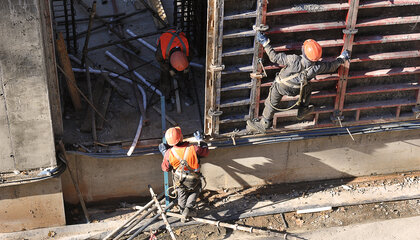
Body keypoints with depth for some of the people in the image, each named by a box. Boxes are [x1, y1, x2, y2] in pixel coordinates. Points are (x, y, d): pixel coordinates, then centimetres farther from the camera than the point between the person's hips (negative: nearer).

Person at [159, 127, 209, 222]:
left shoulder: (169, 153, -25)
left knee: (182, 195, 27)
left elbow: (165, 168, -7)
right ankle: (189, 208, 11)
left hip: (179, 181, 1)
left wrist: (164, 153, 3)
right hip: (193, 181, -1)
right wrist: (200, 140, 8)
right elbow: (205, 152, -7)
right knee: (194, 192, 28)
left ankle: (183, 212, 41)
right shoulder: (193, 149, -29)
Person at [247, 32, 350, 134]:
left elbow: (274, 57, -30)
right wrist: (342, 58, 10)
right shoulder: (318, 66, -30)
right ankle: (302, 111, 46)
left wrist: (265, 43, -21)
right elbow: (331, 66, -9)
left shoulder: (294, 60, -40)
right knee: (307, 88, 33)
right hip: (296, 90, 2)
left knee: (271, 104, 19)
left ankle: (263, 125, 37)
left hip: (280, 87, -2)